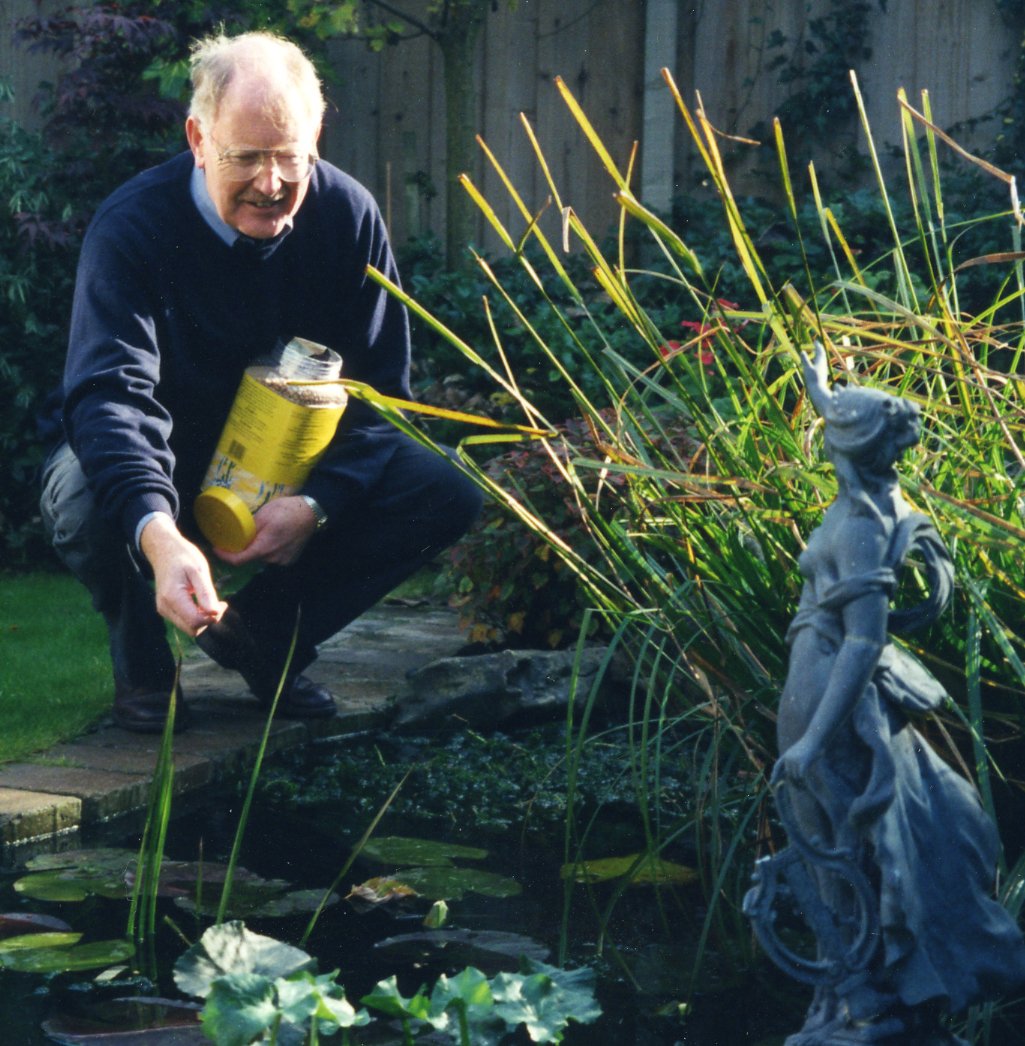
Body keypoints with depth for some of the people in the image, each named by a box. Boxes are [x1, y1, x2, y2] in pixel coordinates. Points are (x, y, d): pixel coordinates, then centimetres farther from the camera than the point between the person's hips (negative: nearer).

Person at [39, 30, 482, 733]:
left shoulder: (347, 214, -13)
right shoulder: (133, 226, -25)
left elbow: (381, 387, -9)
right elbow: (111, 390, -40)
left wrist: (318, 504, -28)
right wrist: (158, 536, -58)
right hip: (165, 472, -4)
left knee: (448, 494, -17)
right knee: (81, 497, -38)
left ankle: (263, 635, 2)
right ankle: (143, 668, -4)